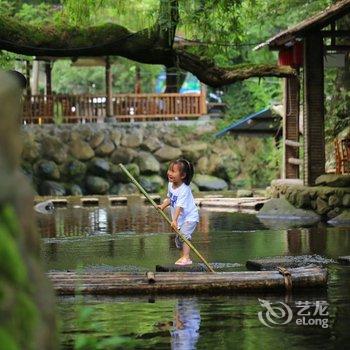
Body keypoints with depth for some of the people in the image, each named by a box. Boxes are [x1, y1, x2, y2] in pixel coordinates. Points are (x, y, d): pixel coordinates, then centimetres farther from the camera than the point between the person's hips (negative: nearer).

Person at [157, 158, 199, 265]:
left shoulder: (184, 190, -27)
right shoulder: (170, 185, 0)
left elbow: (179, 206, -32)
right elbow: (169, 198, 18)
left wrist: (174, 220, -37)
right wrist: (163, 205, 1)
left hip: (190, 217, -9)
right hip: (181, 218, 9)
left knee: (184, 235, -22)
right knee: (178, 239, 11)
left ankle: (186, 258, -24)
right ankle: (184, 257, 23)